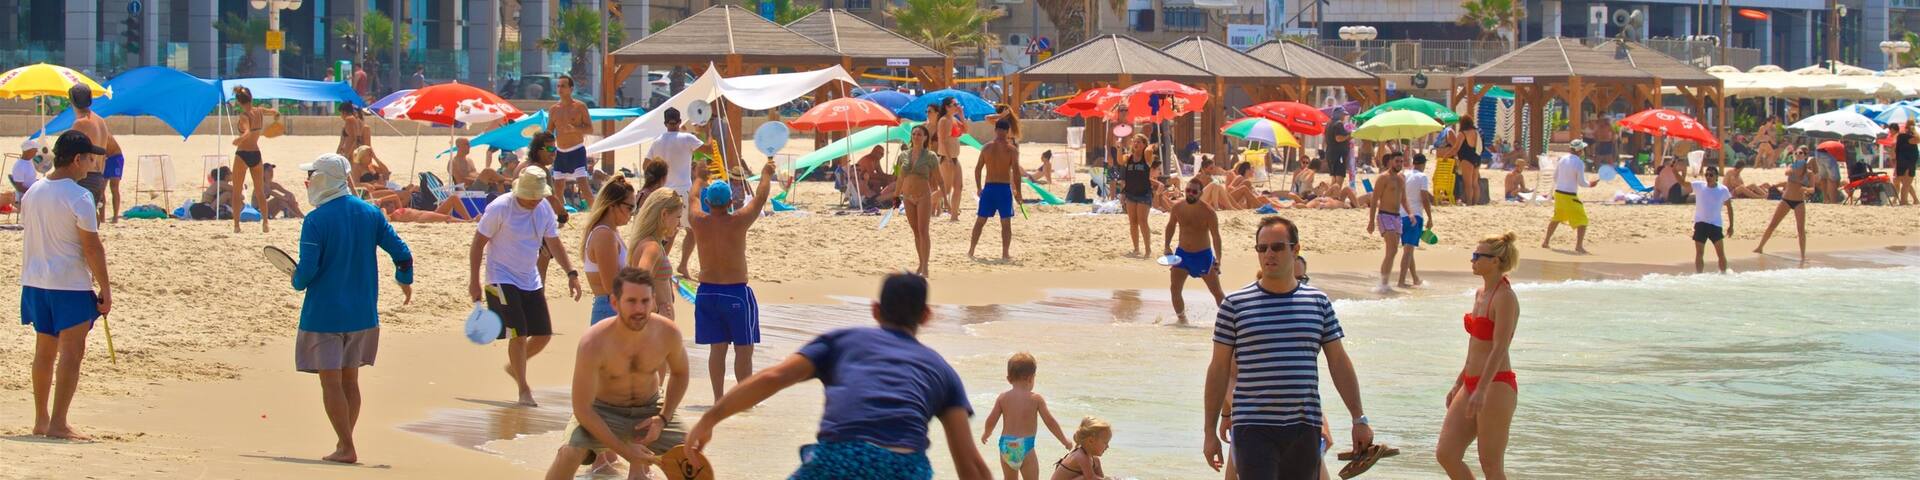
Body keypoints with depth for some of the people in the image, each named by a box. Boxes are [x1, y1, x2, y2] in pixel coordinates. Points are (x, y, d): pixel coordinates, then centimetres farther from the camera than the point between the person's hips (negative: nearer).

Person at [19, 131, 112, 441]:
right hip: (70, 286, -8)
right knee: (71, 352, -4)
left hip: (35, 282, 8)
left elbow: (29, 237, 14)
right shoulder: (79, 197, -15)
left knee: (45, 351, 16)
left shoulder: (32, 193, 8)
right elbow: (92, 247, -15)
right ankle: (58, 424, -9)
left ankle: (41, 420, 23)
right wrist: (105, 288, -10)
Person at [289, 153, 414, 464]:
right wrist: (405, 281, 21)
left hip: (324, 313, -6)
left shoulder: (315, 221, -15)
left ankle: (346, 449, -4)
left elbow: (307, 270, -19)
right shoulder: (370, 213, 1)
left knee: (331, 382, 0)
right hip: (362, 312, 6)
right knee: (350, 380, 16)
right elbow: (402, 253, 2)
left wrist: (297, 281, 4)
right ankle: (344, 443, 22)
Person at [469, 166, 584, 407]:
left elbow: (554, 243, 12)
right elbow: (478, 243, -10)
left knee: (543, 334, 5)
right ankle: (523, 390, -3)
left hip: (531, 281, 6)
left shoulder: (544, 208, 2)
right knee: (519, 334, -13)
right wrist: (474, 281, -12)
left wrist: (571, 273, 2)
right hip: (502, 280, -6)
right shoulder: (500, 208, -15)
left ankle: (513, 367, 31)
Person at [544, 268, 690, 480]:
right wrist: (624, 450, -27)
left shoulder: (668, 333, -19)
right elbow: (582, 408, -25)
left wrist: (663, 419, -10)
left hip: (649, 409, 4)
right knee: (570, 453, -30)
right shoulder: (594, 342, -30)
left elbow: (679, 374, 4)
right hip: (601, 410, -4)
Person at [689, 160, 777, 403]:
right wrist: (766, 174, 20)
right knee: (744, 349, 5)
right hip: (736, 292, -4)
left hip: (707, 292, 4)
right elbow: (760, 198, 2)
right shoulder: (738, 222, -13)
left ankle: (718, 398, 12)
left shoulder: (699, 222, -5)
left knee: (717, 348, 11)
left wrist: (700, 178, 36)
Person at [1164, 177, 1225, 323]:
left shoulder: (1208, 212, -16)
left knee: (1217, 292, 2)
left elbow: (1216, 237, -13)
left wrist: (1217, 260, -20)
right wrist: (1166, 246, 3)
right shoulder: (1178, 208, -4)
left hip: (1203, 255, -4)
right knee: (1175, 289, -3)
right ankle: (1182, 319, 12)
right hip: (1182, 253, 4)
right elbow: (1171, 226, 14)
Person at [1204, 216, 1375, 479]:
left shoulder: (1318, 302, 8)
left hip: (1305, 428, 3)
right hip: (1253, 429, -3)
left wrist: (1359, 419, 8)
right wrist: (1210, 432, 2)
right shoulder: (1235, 305, 0)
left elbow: (1339, 363, 12)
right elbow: (1219, 369, 3)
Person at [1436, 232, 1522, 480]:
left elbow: (1499, 348, -21)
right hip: (1472, 384, 9)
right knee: (1445, 453, 4)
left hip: (1496, 385, -9)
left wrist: (1481, 390, -27)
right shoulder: (1481, 293, 14)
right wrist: (1458, 384, 24)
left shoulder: (1505, 298, -14)